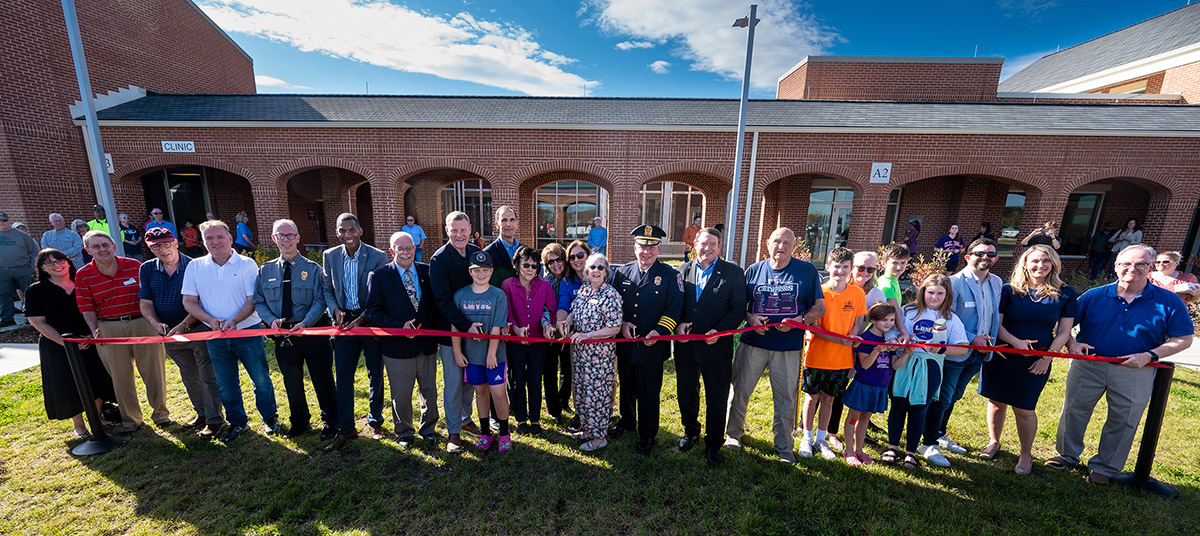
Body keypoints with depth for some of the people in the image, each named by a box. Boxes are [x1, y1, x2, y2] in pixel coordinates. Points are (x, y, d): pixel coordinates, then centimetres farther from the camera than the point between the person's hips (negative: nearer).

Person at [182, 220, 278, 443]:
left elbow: (253, 300, -8)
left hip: (248, 331, -3)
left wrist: (234, 320, -23)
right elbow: (189, 301, 3)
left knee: (261, 379, 5)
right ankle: (237, 422, 31)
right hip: (216, 336, 3)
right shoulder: (195, 267, 4)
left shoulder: (246, 264, -5)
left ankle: (270, 418, 24)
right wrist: (211, 320, -13)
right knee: (226, 385, 14)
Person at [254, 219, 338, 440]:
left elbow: (320, 300, -11)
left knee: (322, 380, 6)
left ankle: (330, 422, 25)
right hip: (283, 334, 4)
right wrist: (271, 320, -12)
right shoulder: (265, 270, 5)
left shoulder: (313, 269, -6)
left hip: (312, 332, -3)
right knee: (291, 381, 18)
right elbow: (258, 302, 7)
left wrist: (305, 323, -24)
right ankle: (299, 423, 38)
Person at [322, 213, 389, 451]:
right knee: (343, 377, 5)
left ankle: (375, 421, 29)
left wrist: (362, 319, -16)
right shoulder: (330, 256, 3)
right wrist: (335, 310, -8)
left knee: (375, 375, 10)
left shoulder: (378, 257, -9)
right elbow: (328, 289, 10)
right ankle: (345, 429, 20)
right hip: (344, 322, 3)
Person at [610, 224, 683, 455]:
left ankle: (647, 434, 29)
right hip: (625, 344, 4)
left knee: (649, 392, 8)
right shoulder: (621, 272, 4)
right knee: (626, 386, 21)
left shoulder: (670, 275, -5)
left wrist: (659, 331, -20)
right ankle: (627, 420, 46)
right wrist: (621, 323, -7)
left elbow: (674, 309, -7)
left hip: (652, 346, -3)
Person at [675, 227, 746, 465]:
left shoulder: (733, 272, -4)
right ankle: (691, 432, 43)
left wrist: (719, 331, -19)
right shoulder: (682, 270, 4)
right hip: (685, 345, 3)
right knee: (686, 393, 18)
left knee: (717, 399, 9)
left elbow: (739, 310, -7)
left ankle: (713, 443, 31)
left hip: (716, 347, -3)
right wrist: (678, 324, -11)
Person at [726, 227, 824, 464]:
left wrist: (799, 320, -14)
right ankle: (733, 434, 30)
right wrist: (750, 318, -10)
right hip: (753, 342, 1)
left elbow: (819, 308, 3)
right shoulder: (754, 270, 6)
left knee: (786, 400, 8)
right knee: (739, 391, 6)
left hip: (789, 347, -1)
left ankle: (784, 448, 30)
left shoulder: (807, 270, 3)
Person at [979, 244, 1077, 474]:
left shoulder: (1065, 294, 2)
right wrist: (1016, 341, -17)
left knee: (1024, 408, 2)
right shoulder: (1009, 290, -1)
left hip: (1036, 361, 0)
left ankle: (1026, 455, 22)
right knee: (997, 401, 8)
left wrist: (1047, 357, -5)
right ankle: (994, 442, 28)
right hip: (1002, 356, 0)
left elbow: (1064, 331, 2)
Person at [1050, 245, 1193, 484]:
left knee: (1123, 422, 12)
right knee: (1074, 410, 9)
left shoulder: (1169, 301, -4)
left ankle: (1103, 467, 30)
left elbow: (1183, 339, -1)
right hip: (1088, 365, 0)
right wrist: (1071, 343, -15)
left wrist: (1149, 356, -15)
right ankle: (1067, 455, 28)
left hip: (1135, 373, 0)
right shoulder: (1094, 296, -3)